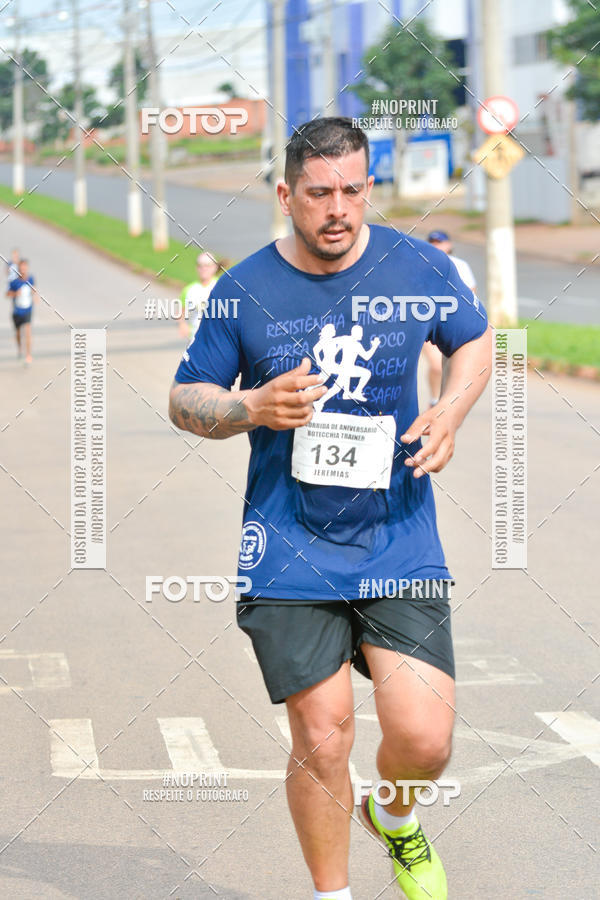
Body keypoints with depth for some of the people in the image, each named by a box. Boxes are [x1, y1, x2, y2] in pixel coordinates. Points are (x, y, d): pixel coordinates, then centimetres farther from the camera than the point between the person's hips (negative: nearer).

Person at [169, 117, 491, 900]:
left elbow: (476, 338, 18)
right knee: (321, 741, -2)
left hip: (399, 541, 1)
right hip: (290, 550, -1)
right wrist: (253, 408, -15)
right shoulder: (244, 290, -3)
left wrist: (452, 411, -2)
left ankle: (394, 817, 28)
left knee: (423, 740, -8)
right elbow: (184, 400, 6)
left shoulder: (419, 268, -1)